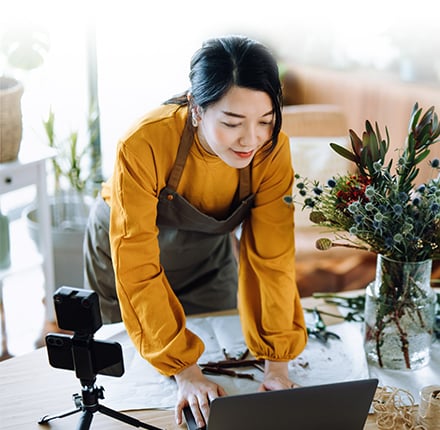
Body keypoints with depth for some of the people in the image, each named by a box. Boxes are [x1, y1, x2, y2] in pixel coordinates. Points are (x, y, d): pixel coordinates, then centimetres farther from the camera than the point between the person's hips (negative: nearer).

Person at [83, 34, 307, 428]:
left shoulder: (273, 150, -29)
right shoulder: (145, 145, -40)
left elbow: (273, 257, -24)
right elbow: (138, 270, -37)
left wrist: (277, 363, -28)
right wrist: (185, 372, -37)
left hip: (208, 256, 3)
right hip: (128, 253, -2)